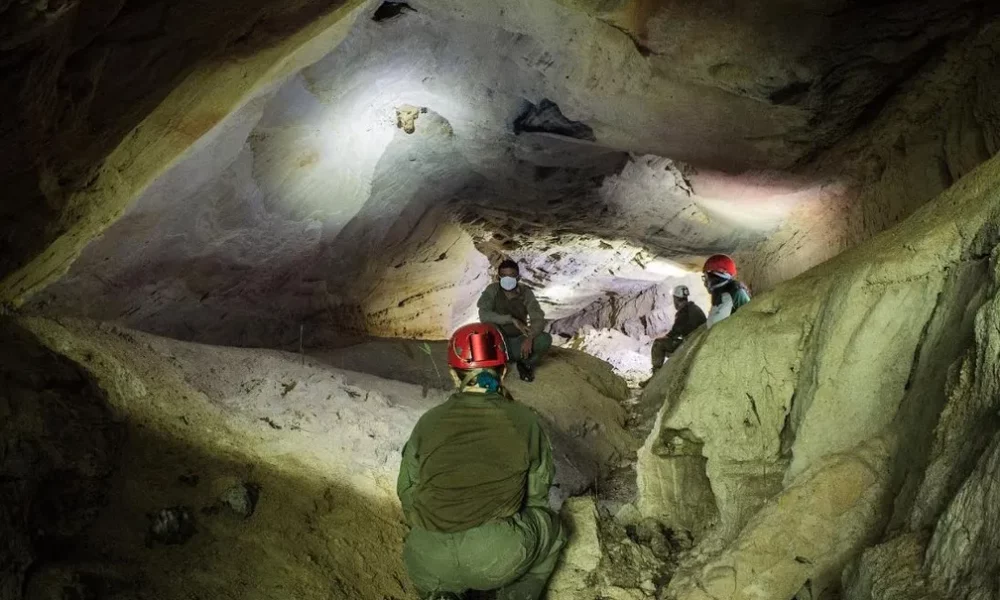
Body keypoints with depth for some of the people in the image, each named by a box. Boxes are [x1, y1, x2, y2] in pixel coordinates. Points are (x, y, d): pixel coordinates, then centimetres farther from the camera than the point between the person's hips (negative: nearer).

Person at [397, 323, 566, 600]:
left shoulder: (428, 422, 5)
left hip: (429, 564, 2)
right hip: (500, 559, -2)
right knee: (551, 527, 28)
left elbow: (407, 493, 13)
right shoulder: (524, 421, 2)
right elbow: (537, 494, 12)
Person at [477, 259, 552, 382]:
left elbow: (539, 319, -15)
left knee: (545, 339, -26)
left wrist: (530, 337, -35)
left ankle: (526, 364, 3)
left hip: (518, 342, 1)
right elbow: (484, 315, -24)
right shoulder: (492, 290, -9)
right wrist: (511, 319, -31)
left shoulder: (526, 293, -5)